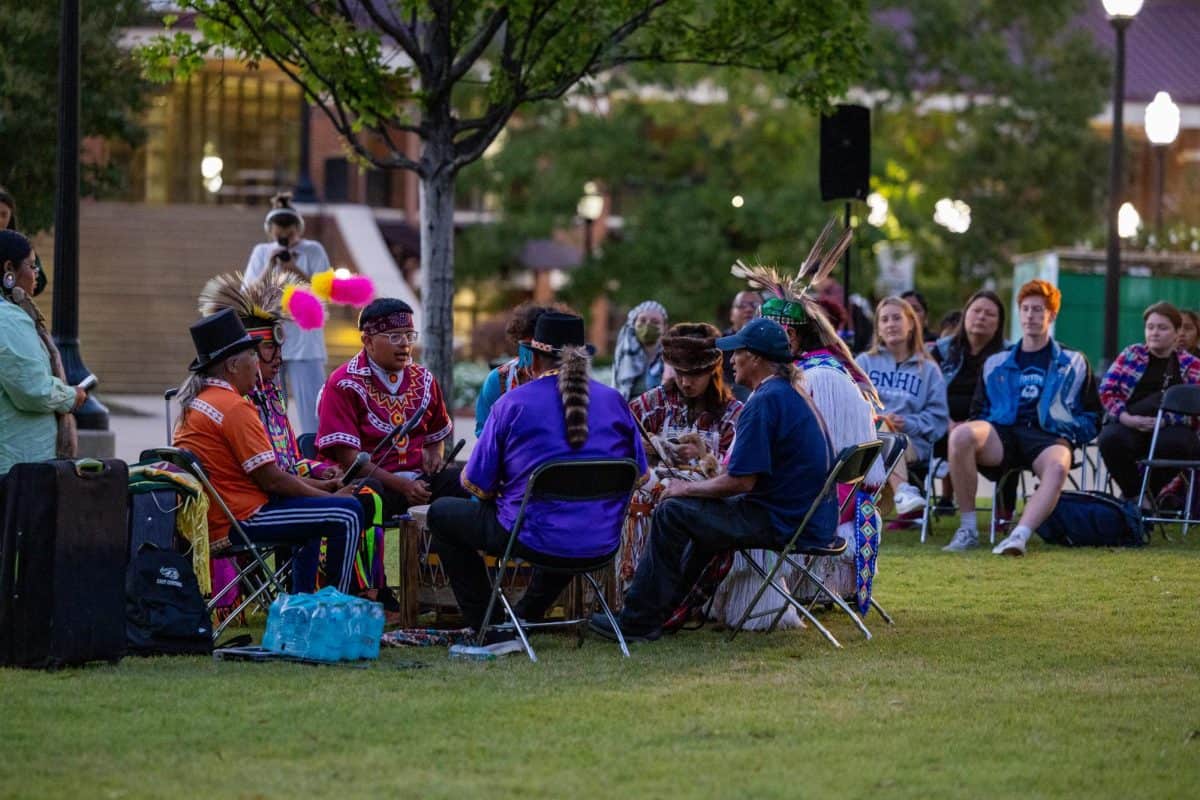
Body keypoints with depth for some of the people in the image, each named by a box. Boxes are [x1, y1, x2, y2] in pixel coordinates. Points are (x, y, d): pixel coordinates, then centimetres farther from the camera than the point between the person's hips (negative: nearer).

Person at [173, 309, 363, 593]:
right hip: (236, 522, -11)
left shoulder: (196, 402, 15)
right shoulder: (234, 407, -17)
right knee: (347, 514, -13)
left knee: (312, 516, 33)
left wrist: (320, 486, 14)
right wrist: (330, 496, -5)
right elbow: (272, 480, -18)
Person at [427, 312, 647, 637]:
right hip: (602, 544, 5)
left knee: (441, 514, 18)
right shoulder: (614, 402, 3)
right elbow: (639, 473, 13)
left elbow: (477, 485, -3)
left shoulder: (512, 404, -8)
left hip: (535, 540, -5)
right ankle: (526, 616, 45)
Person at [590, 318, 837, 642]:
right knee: (703, 513, 29)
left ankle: (640, 621, 1)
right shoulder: (796, 395, 14)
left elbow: (740, 482, -20)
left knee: (671, 513, -5)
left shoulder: (764, 402, -18)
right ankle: (668, 604, 35)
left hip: (783, 524, -10)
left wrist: (687, 489, -4)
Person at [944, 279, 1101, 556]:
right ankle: (967, 529, -27)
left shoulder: (1074, 363, 21)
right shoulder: (995, 364, 26)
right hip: (1003, 435, 2)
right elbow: (978, 413, 25)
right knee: (961, 435, -34)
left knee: (1058, 466, -41)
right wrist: (981, 436, 1)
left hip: (1049, 438, -2)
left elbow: (1092, 419, 18)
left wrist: (1068, 425, -4)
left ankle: (1019, 537, -59)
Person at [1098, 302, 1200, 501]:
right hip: (1128, 425, 1)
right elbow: (1107, 390, 9)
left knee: (1173, 443, -37)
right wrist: (1126, 418, -10)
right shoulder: (1131, 354, 18)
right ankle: (1134, 494, -14)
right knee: (1110, 438, -33)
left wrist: (1163, 421, -18)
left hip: (1171, 427, -1)